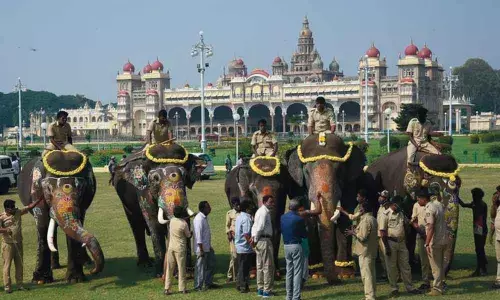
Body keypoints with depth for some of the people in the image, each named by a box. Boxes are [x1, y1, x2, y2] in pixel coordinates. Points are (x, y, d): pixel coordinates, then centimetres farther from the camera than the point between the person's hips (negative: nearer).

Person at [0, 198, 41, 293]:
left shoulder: (18, 212, 5)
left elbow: (30, 206, 6)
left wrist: (40, 199, 1)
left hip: (18, 243, 5)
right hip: (8, 244, -5)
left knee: (19, 264, 9)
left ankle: (20, 285, 17)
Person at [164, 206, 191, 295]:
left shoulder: (172, 220, 0)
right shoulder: (184, 224, -16)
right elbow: (188, 235, -3)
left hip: (171, 247, 5)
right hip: (180, 248, -5)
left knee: (169, 268, 8)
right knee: (181, 268, 6)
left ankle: (167, 288, 7)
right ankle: (182, 288, 11)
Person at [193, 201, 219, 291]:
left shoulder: (205, 217, 10)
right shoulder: (199, 219, -20)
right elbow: (198, 235, -22)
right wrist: (201, 250, -22)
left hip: (208, 247, 10)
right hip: (202, 248, -10)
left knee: (211, 265, 17)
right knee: (201, 268, -1)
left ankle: (208, 283, 29)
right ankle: (198, 286, 9)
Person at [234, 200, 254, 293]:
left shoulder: (239, 216, 11)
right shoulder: (246, 218, -19)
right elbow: (246, 234, -24)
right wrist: (251, 243, -18)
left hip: (239, 246, 9)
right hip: (245, 247, -9)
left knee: (241, 267, 16)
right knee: (244, 268, -2)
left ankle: (239, 285, 22)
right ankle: (244, 287, 2)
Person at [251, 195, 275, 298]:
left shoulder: (261, 211, 17)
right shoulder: (264, 212, -15)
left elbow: (255, 225, 14)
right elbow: (260, 227, -22)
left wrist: (253, 236, 3)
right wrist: (256, 239, -11)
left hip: (260, 240, 10)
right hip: (265, 240, -10)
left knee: (260, 266, 14)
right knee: (268, 266, -6)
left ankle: (260, 289, 20)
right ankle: (267, 291, -4)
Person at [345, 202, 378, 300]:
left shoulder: (365, 220, -19)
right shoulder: (373, 219, 12)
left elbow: (362, 237, -23)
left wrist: (353, 233, -7)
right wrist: (356, 232, 16)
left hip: (365, 251, -10)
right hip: (372, 250, 10)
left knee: (366, 274, -6)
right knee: (371, 273, 15)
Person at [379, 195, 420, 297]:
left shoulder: (401, 214, 10)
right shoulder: (386, 214, -10)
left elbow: (405, 226, 21)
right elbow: (382, 232, -12)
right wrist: (387, 247, -15)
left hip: (401, 242, 6)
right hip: (391, 242, -6)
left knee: (405, 266, 9)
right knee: (392, 267, 3)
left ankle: (409, 287, 16)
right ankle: (394, 288, 12)